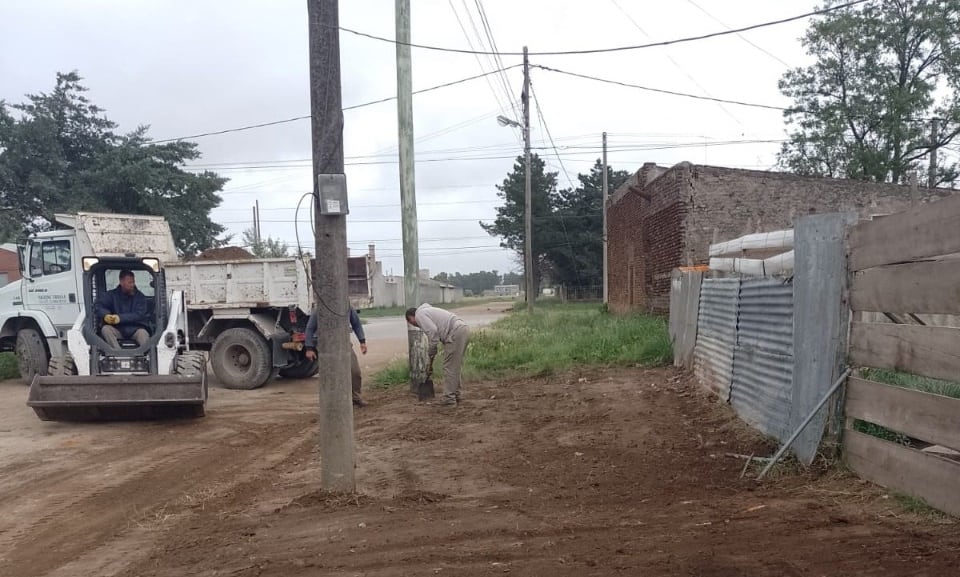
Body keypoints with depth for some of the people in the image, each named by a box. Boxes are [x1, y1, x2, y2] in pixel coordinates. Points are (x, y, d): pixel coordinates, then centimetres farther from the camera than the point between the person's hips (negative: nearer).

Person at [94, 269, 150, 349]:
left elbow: (139, 315, -7)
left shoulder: (140, 297, 5)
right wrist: (105, 315, -23)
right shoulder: (111, 295, 12)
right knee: (105, 329, -27)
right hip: (118, 330, 2)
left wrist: (120, 318, -21)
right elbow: (98, 306, 0)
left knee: (142, 332, -33)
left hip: (135, 330, -2)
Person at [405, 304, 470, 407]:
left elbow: (432, 331, -15)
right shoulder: (427, 311, 32)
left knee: (449, 367, -3)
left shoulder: (419, 314, 3)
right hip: (464, 329, 10)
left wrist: (432, 351, -3)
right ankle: (455, 396, 26)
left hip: (456, 332, -10)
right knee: (455, 367, 19)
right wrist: (430, 361, 35)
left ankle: (449, 399, 2)